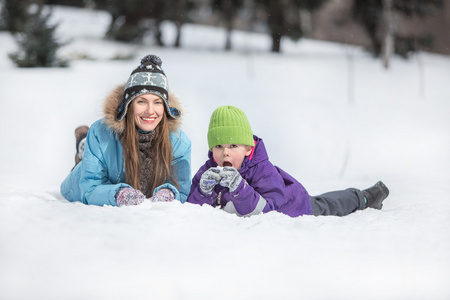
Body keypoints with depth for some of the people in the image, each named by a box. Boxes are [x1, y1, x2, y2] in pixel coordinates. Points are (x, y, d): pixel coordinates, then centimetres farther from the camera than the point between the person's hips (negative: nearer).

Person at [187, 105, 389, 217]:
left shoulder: (263, 170, -43)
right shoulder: (208, 173, -30)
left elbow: (267, 210, -53)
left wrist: (239, 189, -67)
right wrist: (204, 191, -53)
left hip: (296, 208, -3)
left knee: (325, 207, 25)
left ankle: (362, 198, 56)